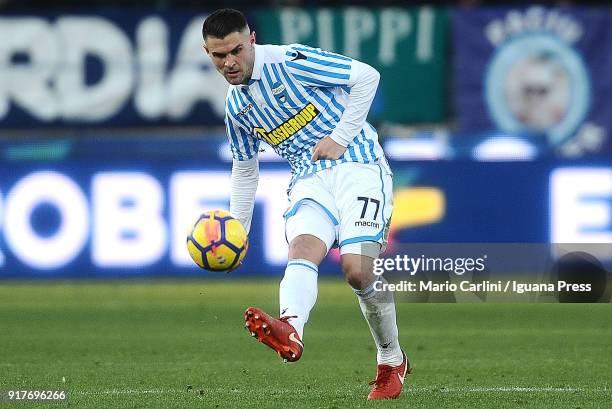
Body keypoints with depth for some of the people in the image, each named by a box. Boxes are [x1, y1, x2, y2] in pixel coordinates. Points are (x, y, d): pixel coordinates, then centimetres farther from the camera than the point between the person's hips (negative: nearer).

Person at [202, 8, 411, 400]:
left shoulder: (290, 61, -10)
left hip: (357, 165, -6)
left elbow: (367, 76, -11)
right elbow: (245, 169, 27)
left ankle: (393, 363, 4)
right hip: (309, 179, 6)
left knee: (358, 268, -20)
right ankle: (291, 331, -57)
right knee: (302, 250, -26)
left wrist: (340, 137, -12)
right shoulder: (236, 106, 12)